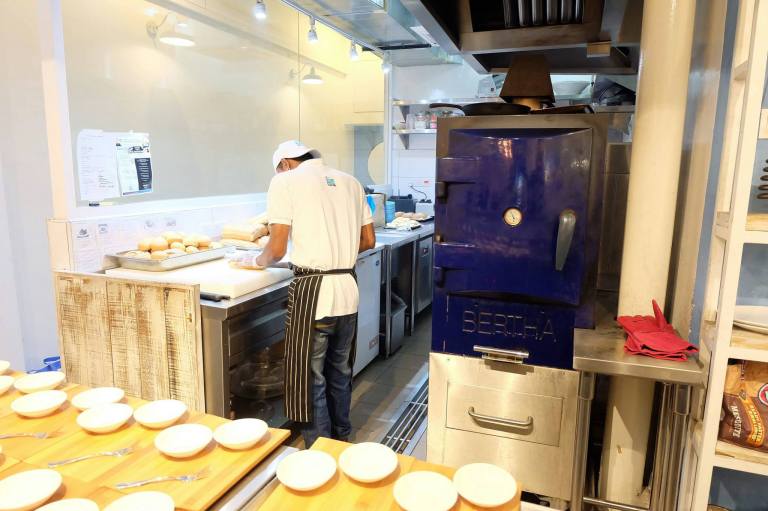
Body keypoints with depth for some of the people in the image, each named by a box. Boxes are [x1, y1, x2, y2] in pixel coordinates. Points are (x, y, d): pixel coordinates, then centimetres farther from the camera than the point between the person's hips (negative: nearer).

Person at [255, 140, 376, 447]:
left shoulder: (285, 181, -2)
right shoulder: (349, 181, 13)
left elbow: (278, 249, -7)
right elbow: (368, 240, 13)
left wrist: (261, 260, 14)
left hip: (312, 290, -6)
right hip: (348, 288, 6)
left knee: (310, 376, 7)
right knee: (340, 370, 21)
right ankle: (341, 439, 37)